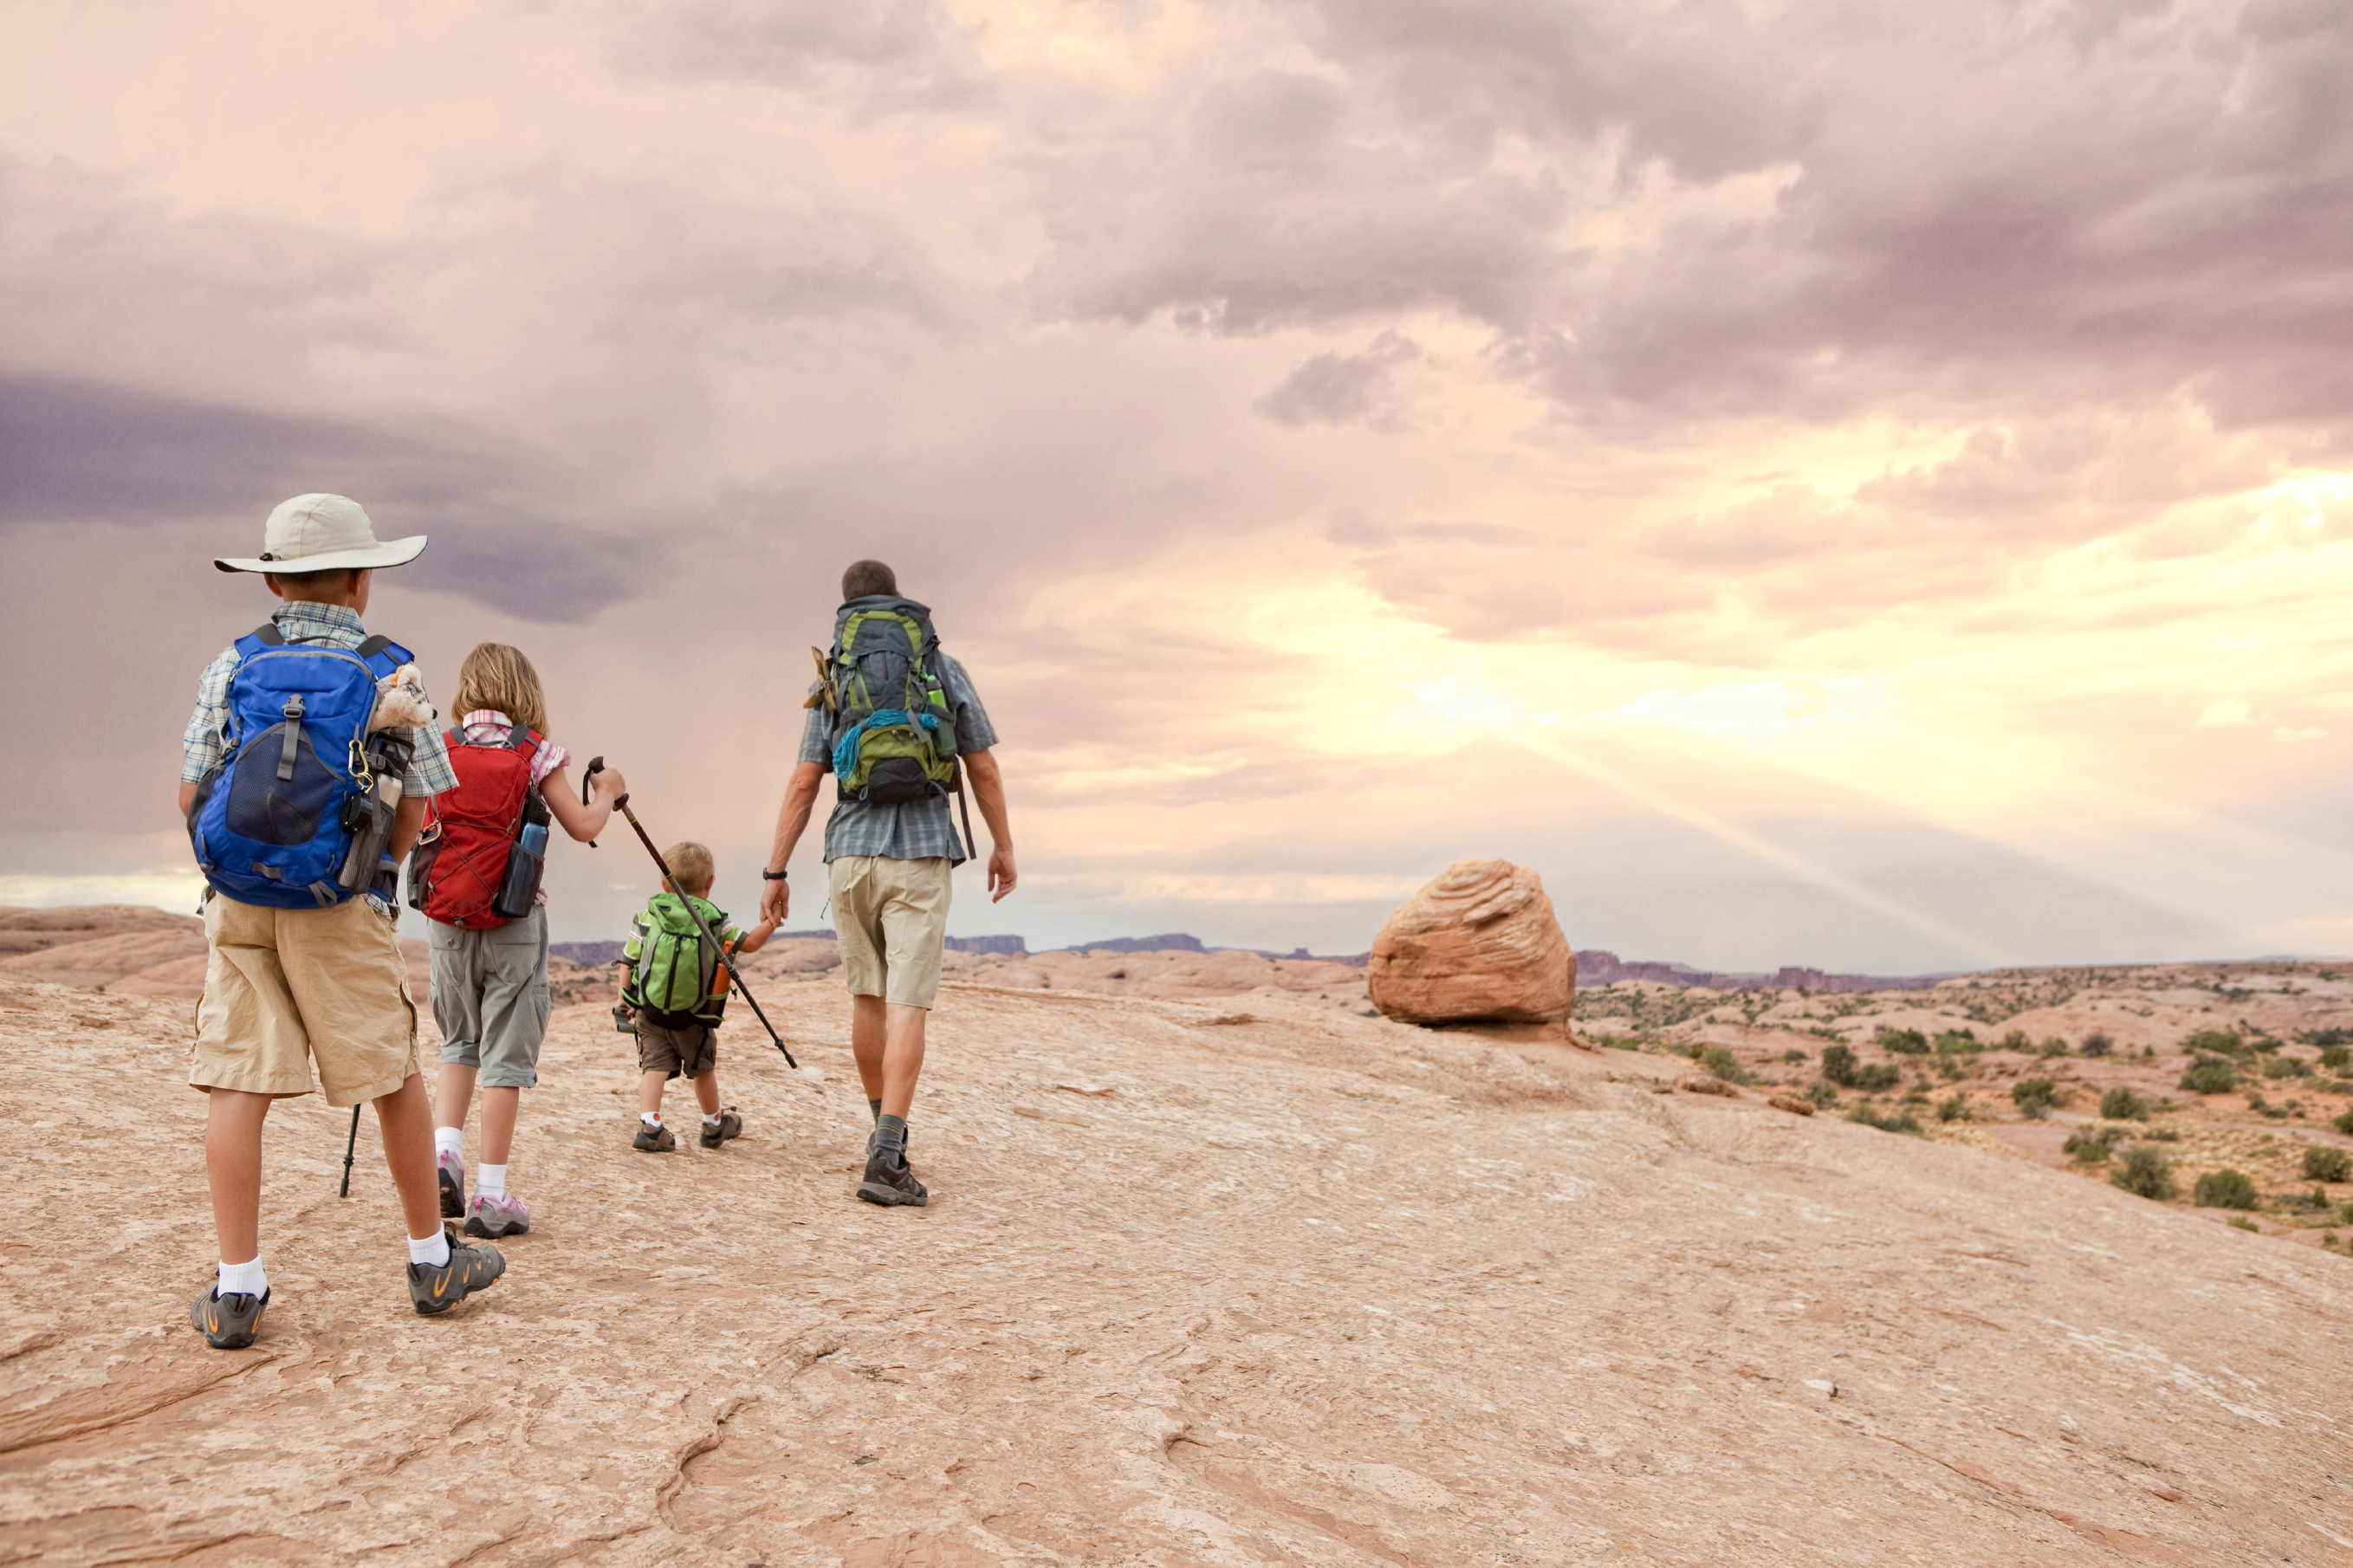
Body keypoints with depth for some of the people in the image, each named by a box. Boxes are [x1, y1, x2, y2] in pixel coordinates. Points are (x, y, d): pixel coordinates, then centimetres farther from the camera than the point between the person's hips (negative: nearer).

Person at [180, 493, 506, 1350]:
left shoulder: (232, 666, 4)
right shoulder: (388, 675, -1)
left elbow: (191, 795, 3)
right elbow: (412, 810, -2)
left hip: (237, 903, 2)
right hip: (340, 910, -2)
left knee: (236, 1084, 4)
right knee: (393, 1078, 8)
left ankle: (237, 1288, 4)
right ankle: (432, 1260, 19)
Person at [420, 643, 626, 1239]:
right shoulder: (534, 753, -4)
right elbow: (583, 827, -3)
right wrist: (606, 790, 15)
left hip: (446, 920, 3)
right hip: (512, 924, -3)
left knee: (459, 1042, 21)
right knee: (505, 1053, 2)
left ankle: (443, 1151, 3)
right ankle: (491, 1196, 2)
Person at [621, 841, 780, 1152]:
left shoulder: (648, 917, -3)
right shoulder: (714, 922, -6)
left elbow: (629, 961, 1)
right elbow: (750, 943, -1)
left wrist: (624, 1000, 12)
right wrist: (773, 920, 11)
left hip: (650, 1012, 0)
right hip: (695, 1019, 0)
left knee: (654, 1067, 1)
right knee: (702, 1069, 17)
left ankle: (649, 1126, -16)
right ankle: (714, 1125, 35)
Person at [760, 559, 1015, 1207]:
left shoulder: (829, 681, 9)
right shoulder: (944, 668, 7)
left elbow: (803, 784, 4)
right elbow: (984, 770, 6)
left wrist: (775, 872, 7)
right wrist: (1004, 846, 17)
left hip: (851, 850, 2)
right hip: (921, 850, -2)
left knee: (868, 996, 17)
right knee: (906, 1005, -7)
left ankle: (886, 1134, 30)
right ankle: (886, 1159, -16)